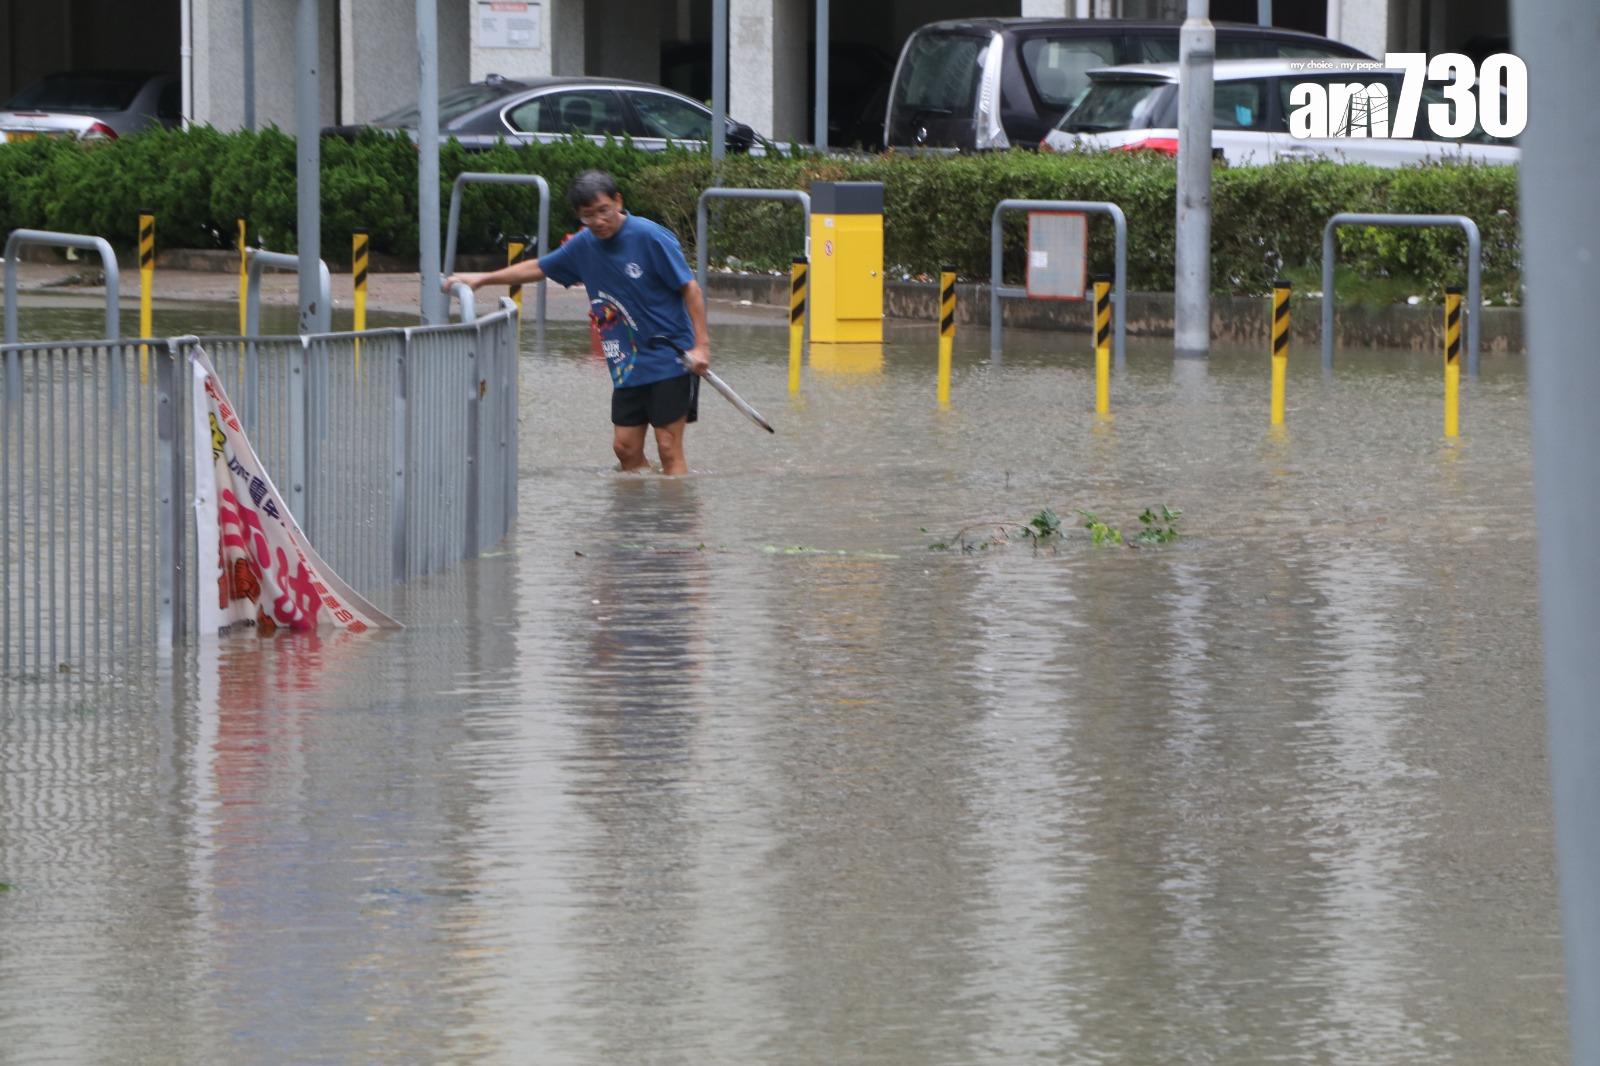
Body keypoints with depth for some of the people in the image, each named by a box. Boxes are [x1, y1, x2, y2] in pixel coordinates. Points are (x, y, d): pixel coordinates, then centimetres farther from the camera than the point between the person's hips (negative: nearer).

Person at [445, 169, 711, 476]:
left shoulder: (649, 237, -14)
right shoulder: (584, 245, 6)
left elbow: (690, 288, -11)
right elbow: (539, 267, 22)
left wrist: (701, 345, -16)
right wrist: (482, 278, 21)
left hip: (670, 361, -7)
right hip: (628, 366, 7)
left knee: (669, 448, -9)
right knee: (625, 447, 4)